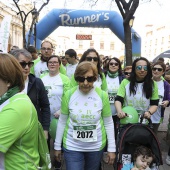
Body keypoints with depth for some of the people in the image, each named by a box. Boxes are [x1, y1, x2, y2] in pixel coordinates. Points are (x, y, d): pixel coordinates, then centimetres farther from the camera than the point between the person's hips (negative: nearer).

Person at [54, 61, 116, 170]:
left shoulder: (102, 95, -9)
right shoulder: (69, 95, -9)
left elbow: (108, 123, -1)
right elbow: (62, 121, 0)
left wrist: (111, 148, -1)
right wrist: (57, 146, 4)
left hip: (96, 147, 1)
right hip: (72, 147, -1)